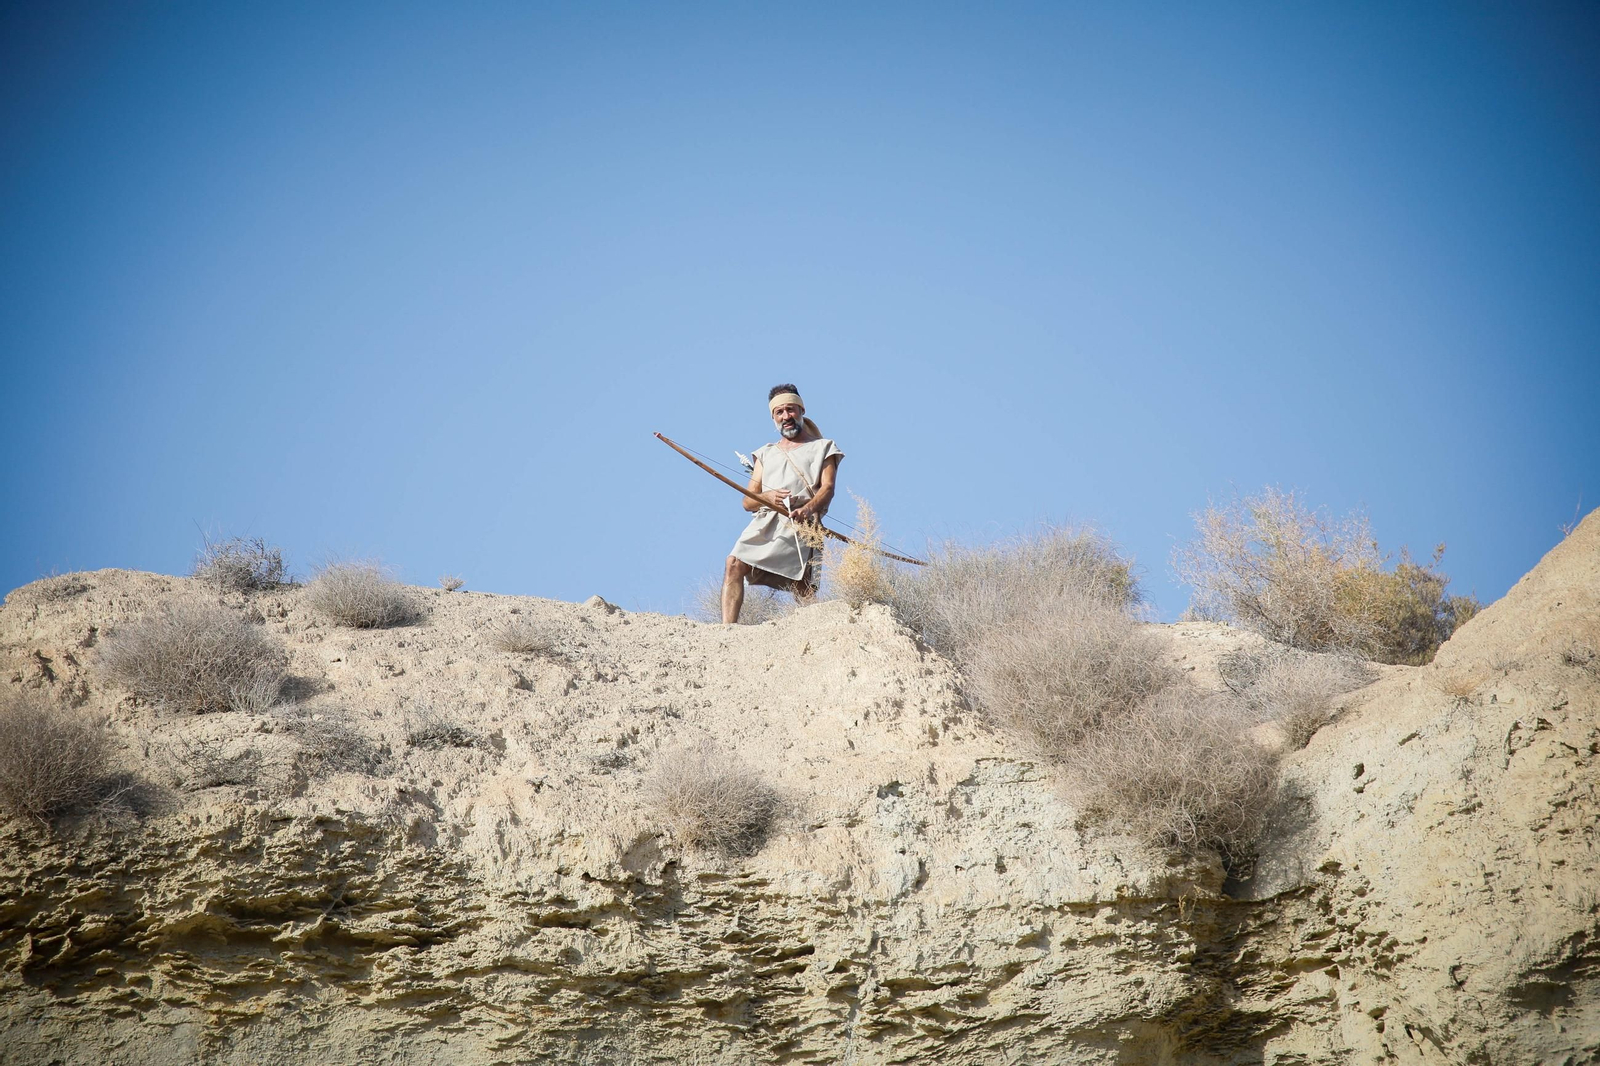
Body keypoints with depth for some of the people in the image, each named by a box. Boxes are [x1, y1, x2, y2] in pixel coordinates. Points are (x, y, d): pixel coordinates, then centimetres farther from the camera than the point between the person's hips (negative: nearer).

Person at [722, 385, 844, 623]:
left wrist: (807, 509, -22)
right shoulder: (765, 454, 29)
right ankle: (727, 628, -26)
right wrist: (767, 497, -4)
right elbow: (748, 501, 22)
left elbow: (827, 487, 0)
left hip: (801, 526, -3)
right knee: (734, 564, -19)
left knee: (805, 591, -16)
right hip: (765, 523, 3)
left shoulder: (823, 448, 18)